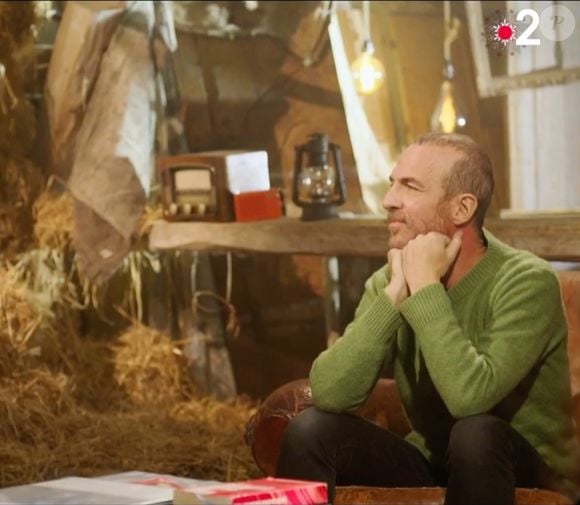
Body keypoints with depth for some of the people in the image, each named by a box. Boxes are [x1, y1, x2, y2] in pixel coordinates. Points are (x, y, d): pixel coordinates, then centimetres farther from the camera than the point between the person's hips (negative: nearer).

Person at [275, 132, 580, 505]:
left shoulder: (526, 281, -20)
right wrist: (396, 293, -24)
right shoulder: (388, 280, -5)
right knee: (311, 430, -15)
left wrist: (425, 287, -26)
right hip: (431, 464, 4)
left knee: (476, 433, -34)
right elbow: (329, 394, -18)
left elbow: (470, 396, -35)